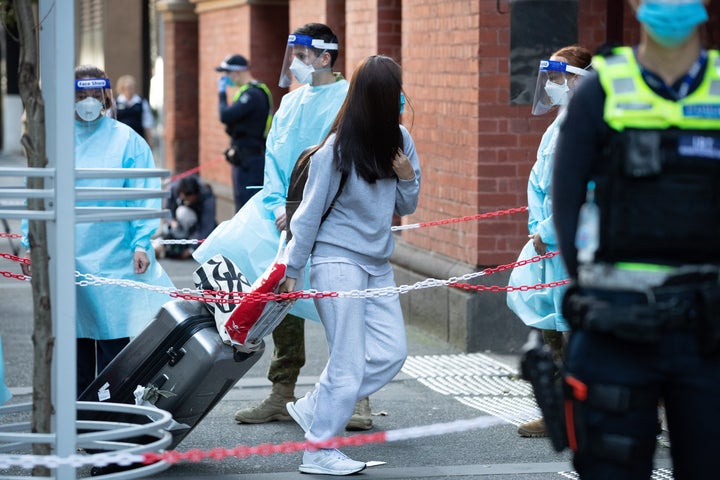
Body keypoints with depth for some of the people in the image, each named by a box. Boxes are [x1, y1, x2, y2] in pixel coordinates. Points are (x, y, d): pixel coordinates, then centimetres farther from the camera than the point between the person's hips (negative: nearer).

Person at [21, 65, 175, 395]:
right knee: (74, 341, 8)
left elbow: (143, 196, -2)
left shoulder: (126, 140, 1)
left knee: (113, 337, -4)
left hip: (113, 256, -3)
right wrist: (31, 244, 6)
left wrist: (141, 244, -11)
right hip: (65, 258, 3)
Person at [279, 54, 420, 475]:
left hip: (378, 263, 7)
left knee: (391, 351, 1)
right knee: (349, 360, -6)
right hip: (339, 260, -7)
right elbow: (310, 213, -7)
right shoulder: (337, 149, -15)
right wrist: (292, 270, -3)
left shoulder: (399, 140, 2)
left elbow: (406, 207, 12)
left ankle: (313, 409, 15)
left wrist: (407, 177, -10)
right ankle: (319, 451, 6)